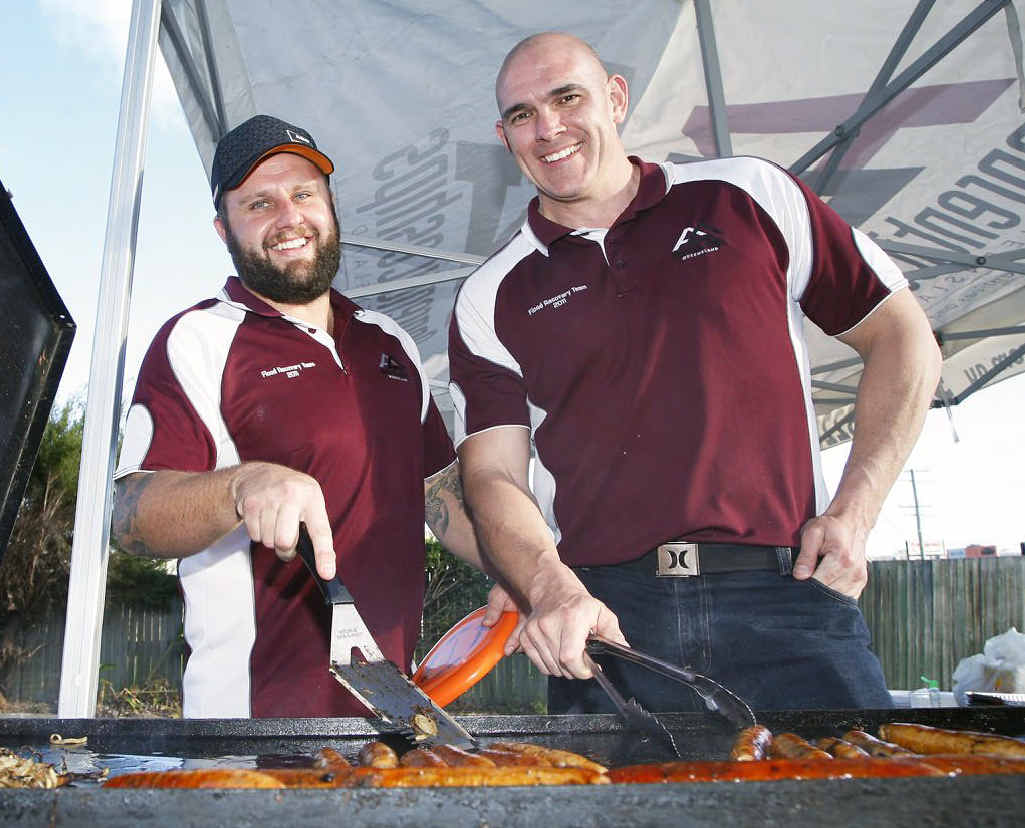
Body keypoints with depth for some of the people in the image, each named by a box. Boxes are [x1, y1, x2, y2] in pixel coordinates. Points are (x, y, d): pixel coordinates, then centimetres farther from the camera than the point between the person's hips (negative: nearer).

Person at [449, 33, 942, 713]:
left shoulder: (749, 196, 10)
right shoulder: (491, 299, 11)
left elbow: (903, 338, 12)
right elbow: (494, 476, 2)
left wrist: (853, 513, 1)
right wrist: (552, 591, -18)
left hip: (785, 594, 0)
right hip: (603, 618, 1)